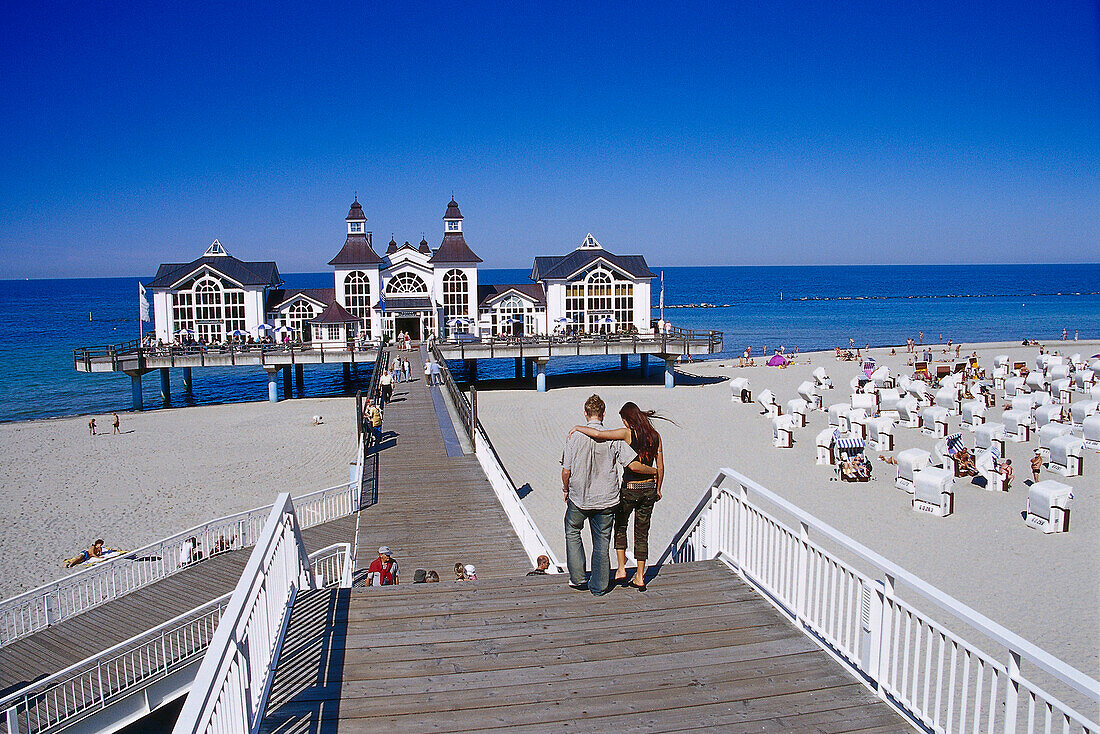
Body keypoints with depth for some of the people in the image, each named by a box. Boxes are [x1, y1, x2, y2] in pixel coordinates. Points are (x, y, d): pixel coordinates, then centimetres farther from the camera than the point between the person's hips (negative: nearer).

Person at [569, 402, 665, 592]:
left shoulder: (627, 433, -13)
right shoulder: (655, 435, 2)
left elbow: (598, 434, -23)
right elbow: (660, 467, 6)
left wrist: (578, 428, -7)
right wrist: (658, 489, 18)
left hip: (629, 489, -4)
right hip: (649, 489, 4)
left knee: (620, 526, 19)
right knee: (642, 533, 13)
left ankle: (621, 569, 14)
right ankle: (639, 578, 17)